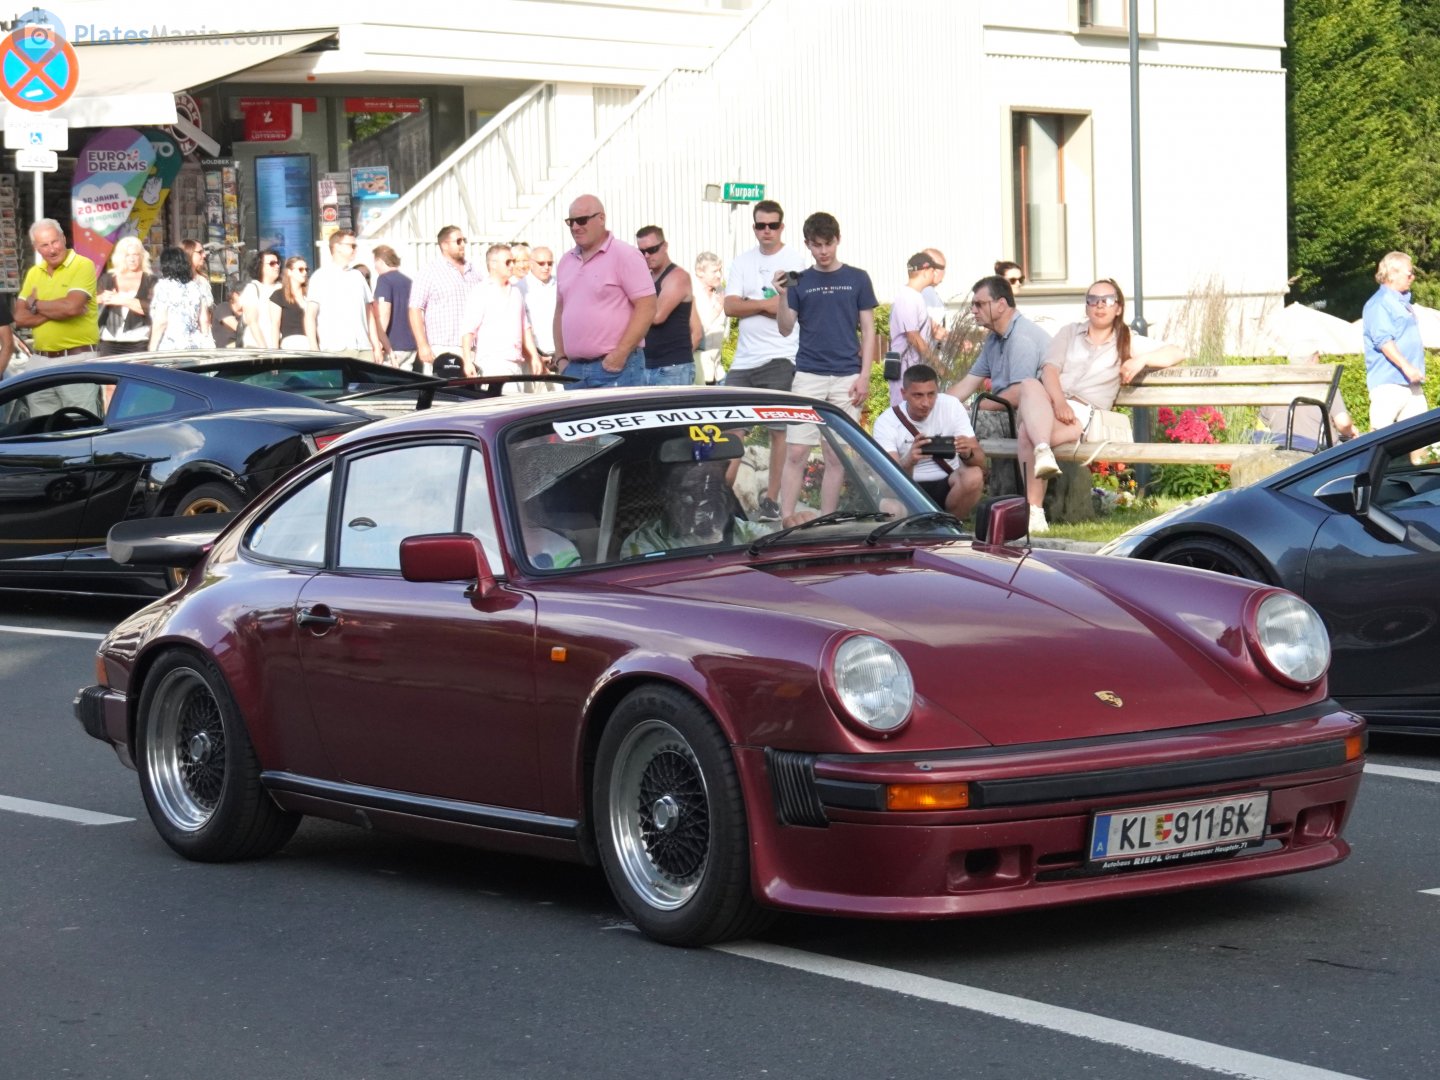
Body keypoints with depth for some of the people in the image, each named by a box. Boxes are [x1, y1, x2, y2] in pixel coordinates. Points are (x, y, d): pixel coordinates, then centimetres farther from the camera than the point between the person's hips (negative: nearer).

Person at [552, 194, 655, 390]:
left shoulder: (624, 256, -4)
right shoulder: (566, 261, 17)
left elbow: (647, 308, -10)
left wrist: (619, 355, -15)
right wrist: (560, 357, 12)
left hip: (616, 368, -6)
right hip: (574, 369, 7)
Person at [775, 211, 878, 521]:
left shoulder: (857, 279, 5)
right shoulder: (800, 281, 6)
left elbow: (868, 330, 6)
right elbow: (786, 329, 4)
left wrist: (864, 376, -2)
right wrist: (783, 296, -13)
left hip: (846, 378, 0)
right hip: (808, 376, 0)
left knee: (836, 456, 3)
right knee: (795, 452, -6)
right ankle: (786, 519, -3)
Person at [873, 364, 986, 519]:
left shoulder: (951, 406, -9)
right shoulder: (886, 423, -13)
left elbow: (980, 462, -13)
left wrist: (968, 454, -38)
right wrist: (909, 462, -47)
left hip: (947, 486, 2)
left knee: (974, 476, -31)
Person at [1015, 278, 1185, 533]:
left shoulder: (1127, 342, 19)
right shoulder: (1070, 332, 24)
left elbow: (1176, 353, 10)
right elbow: (1050, 369, 7)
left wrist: (1142, 360, -8)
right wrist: (1059, 401, -13)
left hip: (1084, 414, -2)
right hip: (1050, 404, 2)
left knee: (1028, 432, -36)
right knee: (1029, 385, -37)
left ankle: (1034, 510, -39)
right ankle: (1043, 452, -54)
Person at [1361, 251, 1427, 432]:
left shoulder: (1403, 302, 21)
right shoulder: (1379, 303, -9)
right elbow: (1383, 340, -20)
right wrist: (1406, 367, -27)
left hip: (1412, 383, 9)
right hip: (1388, 381, -9)